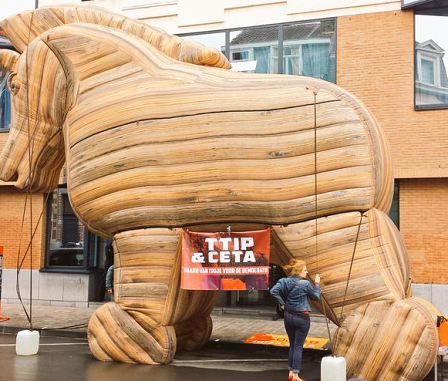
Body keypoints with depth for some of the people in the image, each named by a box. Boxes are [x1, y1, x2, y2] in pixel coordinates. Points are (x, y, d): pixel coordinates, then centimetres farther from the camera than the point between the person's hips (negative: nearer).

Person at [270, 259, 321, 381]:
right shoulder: (305, 283, -14)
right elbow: (316, 296, -2)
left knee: (292, 345, 17)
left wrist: (282, 303, -3)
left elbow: (273, 291, -12)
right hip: (302, 317, -5)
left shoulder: (285, 281, -1)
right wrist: (317, 283, 10)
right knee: (298, 346, 1)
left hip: (288, 316, 5)